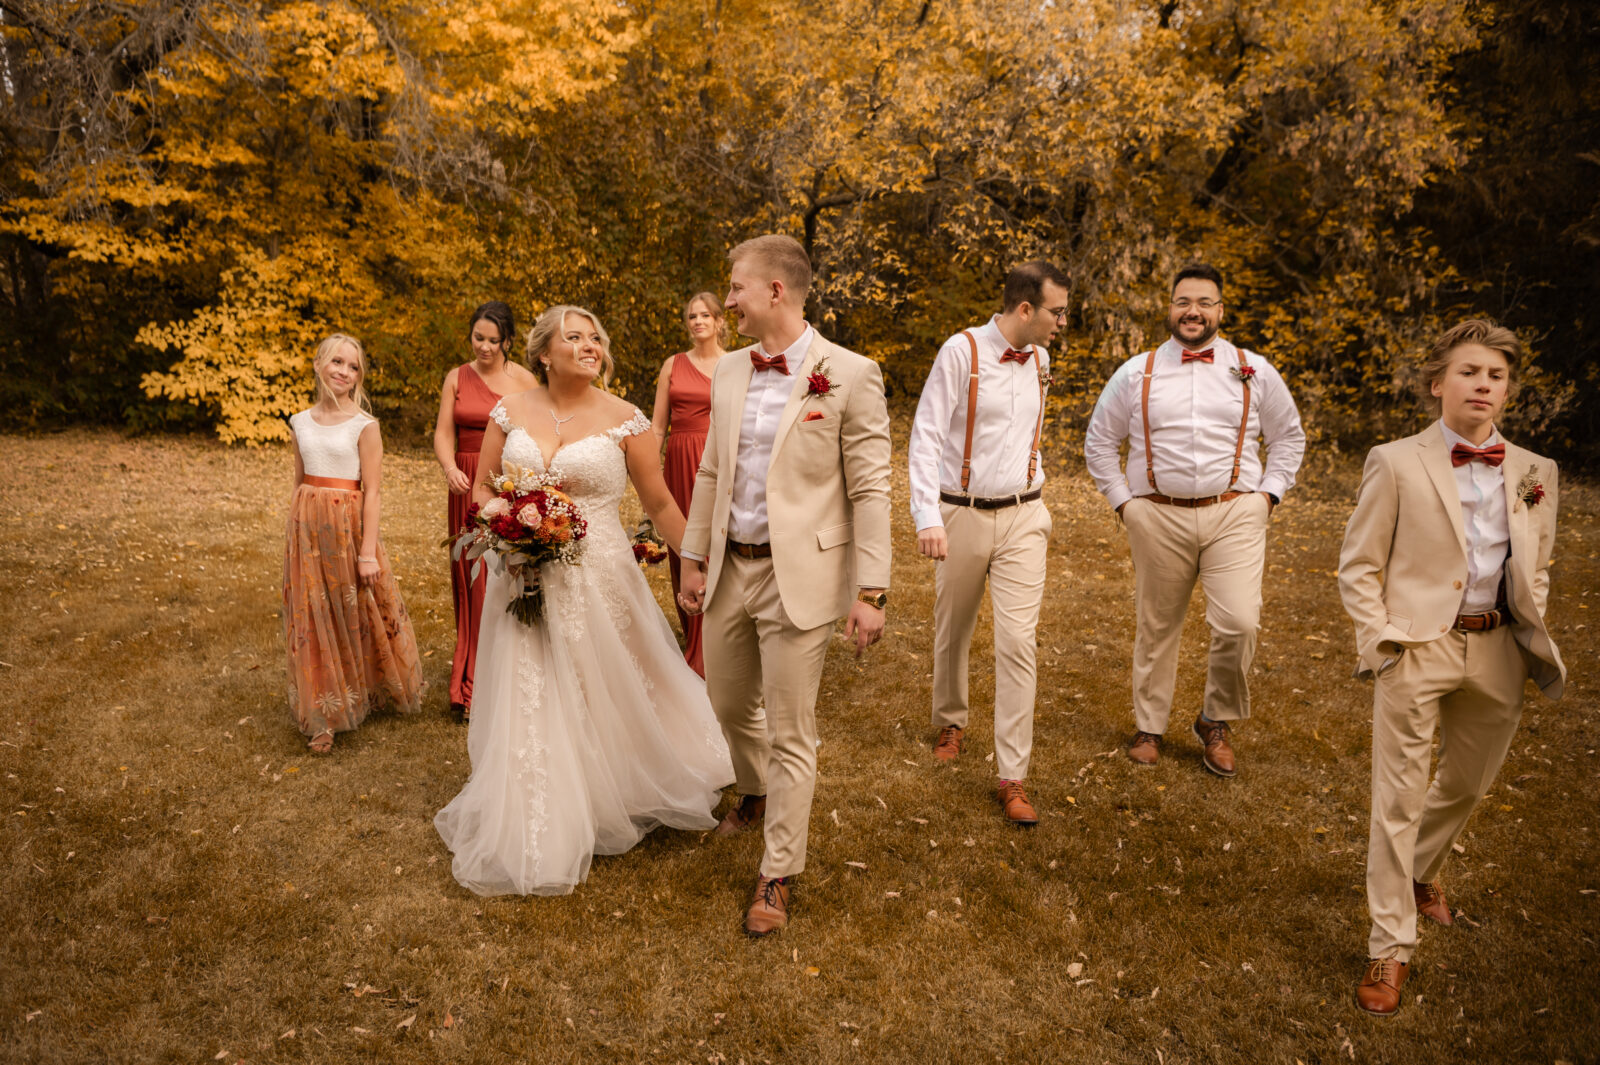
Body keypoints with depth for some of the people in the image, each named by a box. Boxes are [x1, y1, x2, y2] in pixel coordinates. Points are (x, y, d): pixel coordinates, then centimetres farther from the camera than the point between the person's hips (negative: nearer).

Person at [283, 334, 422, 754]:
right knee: (312, 618, 8)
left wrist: (368, 551, -14)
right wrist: (294, 537, 15)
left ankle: (370, 690, 26)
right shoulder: (301, 423, 7)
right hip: (306, 526, 4)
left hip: (348, 524, -4)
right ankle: (322, 717, 20)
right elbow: (299, 483, 15)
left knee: (357, 612, 5)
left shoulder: (364, 425, -7)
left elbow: (372, 492, -10)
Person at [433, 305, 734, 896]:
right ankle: (535, 834, 30)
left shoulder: (623, 419, -6)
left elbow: (660, 503, 0)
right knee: (527, 702, 10)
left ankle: (616, 807, 38)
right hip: (525, 579, 3)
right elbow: (481, 490, 10)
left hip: (597, 579, -2)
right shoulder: (510, 412, 2)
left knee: (606, 694, 10)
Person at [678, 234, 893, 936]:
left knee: (790, 734, 4)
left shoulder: (850, 376, -11)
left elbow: (870, 492, -11)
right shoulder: (728, 373, 7)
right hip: (730, 568, 6)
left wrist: (871, 591, -14)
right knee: (729, 705, 22)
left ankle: (777, 874, 22)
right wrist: (694, 560, 14)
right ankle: (755, 794, 53)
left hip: (799, 575, -6)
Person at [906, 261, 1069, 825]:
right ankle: (950, 723, 42)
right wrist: (927, 516, -22)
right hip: (963, 515, -3)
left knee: (1018, 642, -6)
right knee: (952, 633, 14)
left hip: (1022, 517, 3)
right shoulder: (962, 352, -12)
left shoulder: (1039, 360, 6)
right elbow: (925, 437, -14)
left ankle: (1012, 778, 0)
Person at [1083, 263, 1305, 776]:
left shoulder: (1255, 372, 8)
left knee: (1240, 624, -13)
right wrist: (1122, 500, 5)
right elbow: (1099, 441, 14)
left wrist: (1268, 494, 7)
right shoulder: (1136, 373, 7)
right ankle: (1149, 727, 27)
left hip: (1234, 513, 0)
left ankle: (1216, 723, 12)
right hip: (1159, 517, 0)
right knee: (1156, 627, 9)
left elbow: (1289, 436, 19)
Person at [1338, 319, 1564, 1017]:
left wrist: (1534, 643, 6)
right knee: (1399, 799, 0)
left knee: (1468, 782, 21)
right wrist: (1380, 640, -13)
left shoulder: (1533, 474, 7)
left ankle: (1421, 872, 50)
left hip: (1495, 652, 5)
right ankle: (1390, 946, 11)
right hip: (1417, 650, -5)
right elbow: (1358, 567, -3)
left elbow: (1535, 572, 17)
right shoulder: (1395, 463, -6)